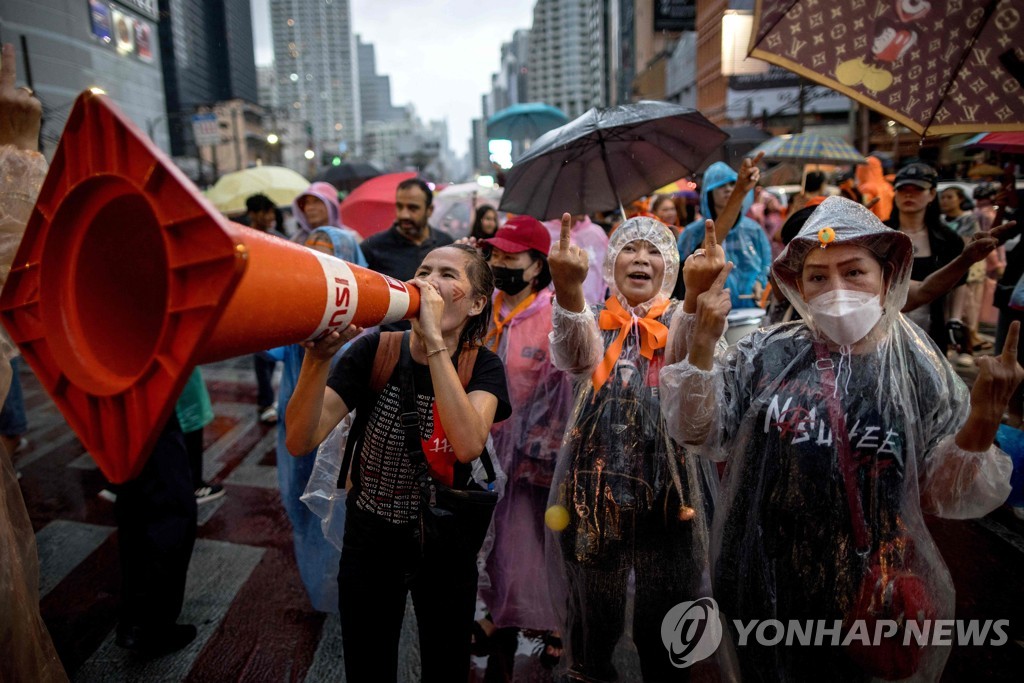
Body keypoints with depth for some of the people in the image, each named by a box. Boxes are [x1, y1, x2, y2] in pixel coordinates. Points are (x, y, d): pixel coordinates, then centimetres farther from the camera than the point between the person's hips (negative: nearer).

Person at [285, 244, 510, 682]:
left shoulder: (481, 366, -13)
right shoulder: (375, 350, -15)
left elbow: (469, 445, -35)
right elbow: (300, 441, -24)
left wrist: (435, 339, -36)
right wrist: (317, 356, -40)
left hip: (445, 545, 0)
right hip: (370, 541, 0)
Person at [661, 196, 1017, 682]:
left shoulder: (918, 369, -7)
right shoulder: (768, 353, -8)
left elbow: (943, 494, -5)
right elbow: (699, 436, -12)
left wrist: (983, 421, -22)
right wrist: (702, 343, -25)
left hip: (868, 592, 0)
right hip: (763, 584, 0)